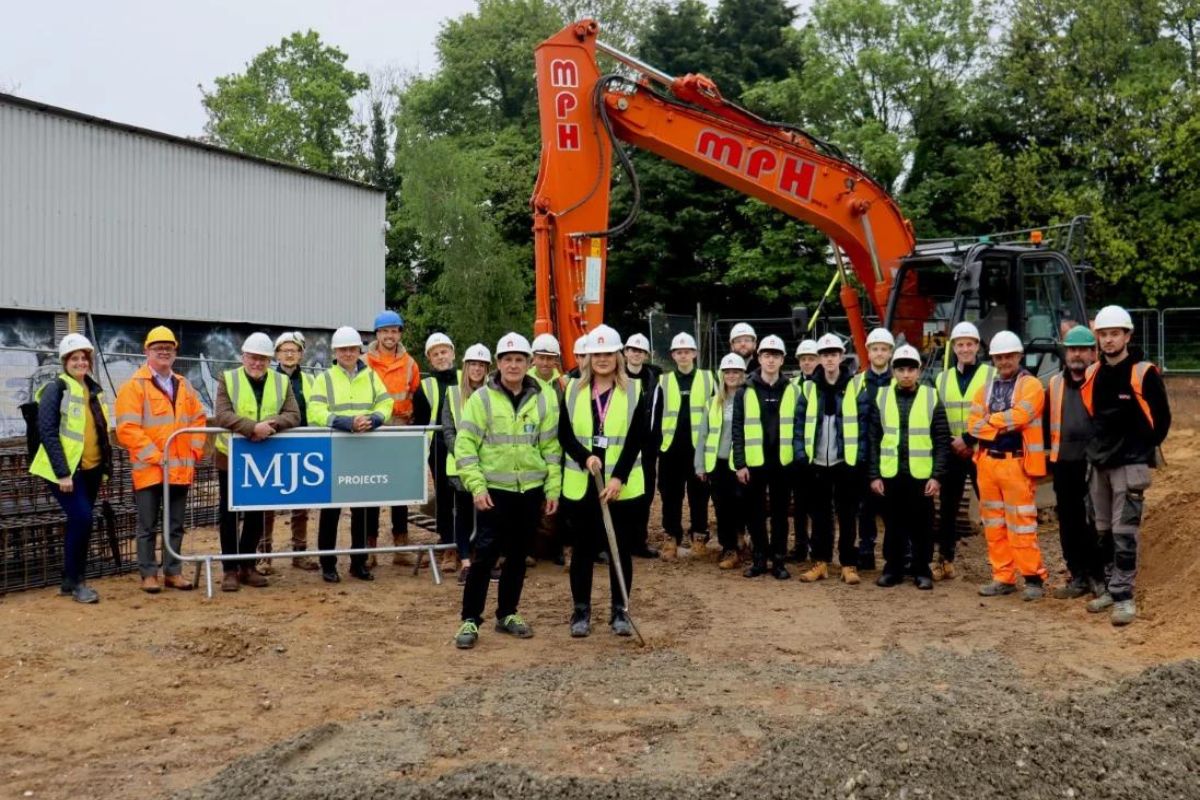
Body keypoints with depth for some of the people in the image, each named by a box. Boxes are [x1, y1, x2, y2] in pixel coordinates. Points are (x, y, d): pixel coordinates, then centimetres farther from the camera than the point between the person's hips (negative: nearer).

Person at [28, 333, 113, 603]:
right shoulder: (56, 388, -9)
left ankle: (71, 580, 19)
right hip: (66, 470, -7)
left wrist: (106, 468, 13)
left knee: (80, 522, 9)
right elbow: (47, 432, -15)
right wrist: (62, 473, -19)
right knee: (82, 518, -15)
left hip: (91, 469, 7)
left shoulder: (94, 389, 11)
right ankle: (75, 581, -2)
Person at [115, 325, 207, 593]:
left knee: (175, 525, 11)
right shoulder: (134, 386, -5)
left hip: (181, 469, 5)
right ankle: (149, 574, 10)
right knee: (148, 526, 3)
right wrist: (156, 456, -16)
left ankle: (173, 571, 19)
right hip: (148, 469, -5)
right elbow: (127, 429, -12)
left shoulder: (184, 386, 14)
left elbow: (199, 420, 17)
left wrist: (195, 451, 3)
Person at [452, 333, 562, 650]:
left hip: (530, 491, 3)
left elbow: (551, 447, 9)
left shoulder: (541, 401, 6)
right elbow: (465, 446, -6)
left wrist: (553, 488, 5)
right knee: (484, 555, -6)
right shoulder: (481, 398, -4)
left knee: (518, 555, 11)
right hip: (493, 491, -3)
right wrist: (476, 486, -13)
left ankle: (507, 614, 24)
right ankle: (470, 620, 3)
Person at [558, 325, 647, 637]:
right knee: (583, 548, 7)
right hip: (581, 485, 1)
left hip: (622, 485, -1)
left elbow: (635, 440, -6)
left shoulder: (634, 391, 0)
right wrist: (585, 458, -16)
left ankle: (620, 611, 15)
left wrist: (619, 478, -15)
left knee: (621, 549, 5)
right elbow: (564, 435, 2)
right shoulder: (573, 391, 5)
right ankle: (581, 611, 16)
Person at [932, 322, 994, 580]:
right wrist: (946, 443, -1)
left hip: (982, 452, -4)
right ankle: (944, 561, 16)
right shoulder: (942, 379, 12)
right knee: (947, 509, 8)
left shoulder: (991, 375, -1)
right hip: (952, 453, 4)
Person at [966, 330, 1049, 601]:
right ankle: (1003, 577, 17)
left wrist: (985, 424, -7)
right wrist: (1000, 426, -13)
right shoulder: (986, 388, 15)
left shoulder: (1030, 385, -4)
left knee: (1021, 523, -6)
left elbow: (1016, 417, -18)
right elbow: (974, 421, 3)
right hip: (987, 461, 6)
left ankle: (1033, 577, 2)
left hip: (1016, 463, -6)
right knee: (993, 524, 9)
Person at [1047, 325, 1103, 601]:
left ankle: (1100, 576, 9)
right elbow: (1045, 423, 19)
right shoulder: (1055, 385, 14)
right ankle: (1078, 576, 19)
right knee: (1069, 524, 10)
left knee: (1099, 524, -1)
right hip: (1064, 465, 5)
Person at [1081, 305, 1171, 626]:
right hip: (1099, 463, 6)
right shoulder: (1092, 373, 8)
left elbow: (1162, 418, -3)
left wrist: (1143, 448, 2)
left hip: (1130, 464, -6)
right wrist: (1097, 445, 13)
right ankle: (1111, 588, 20)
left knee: (1124, 533, -8)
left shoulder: (1143, 373, -9)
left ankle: (1124, 596, -5)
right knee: (1104, 531, 11)